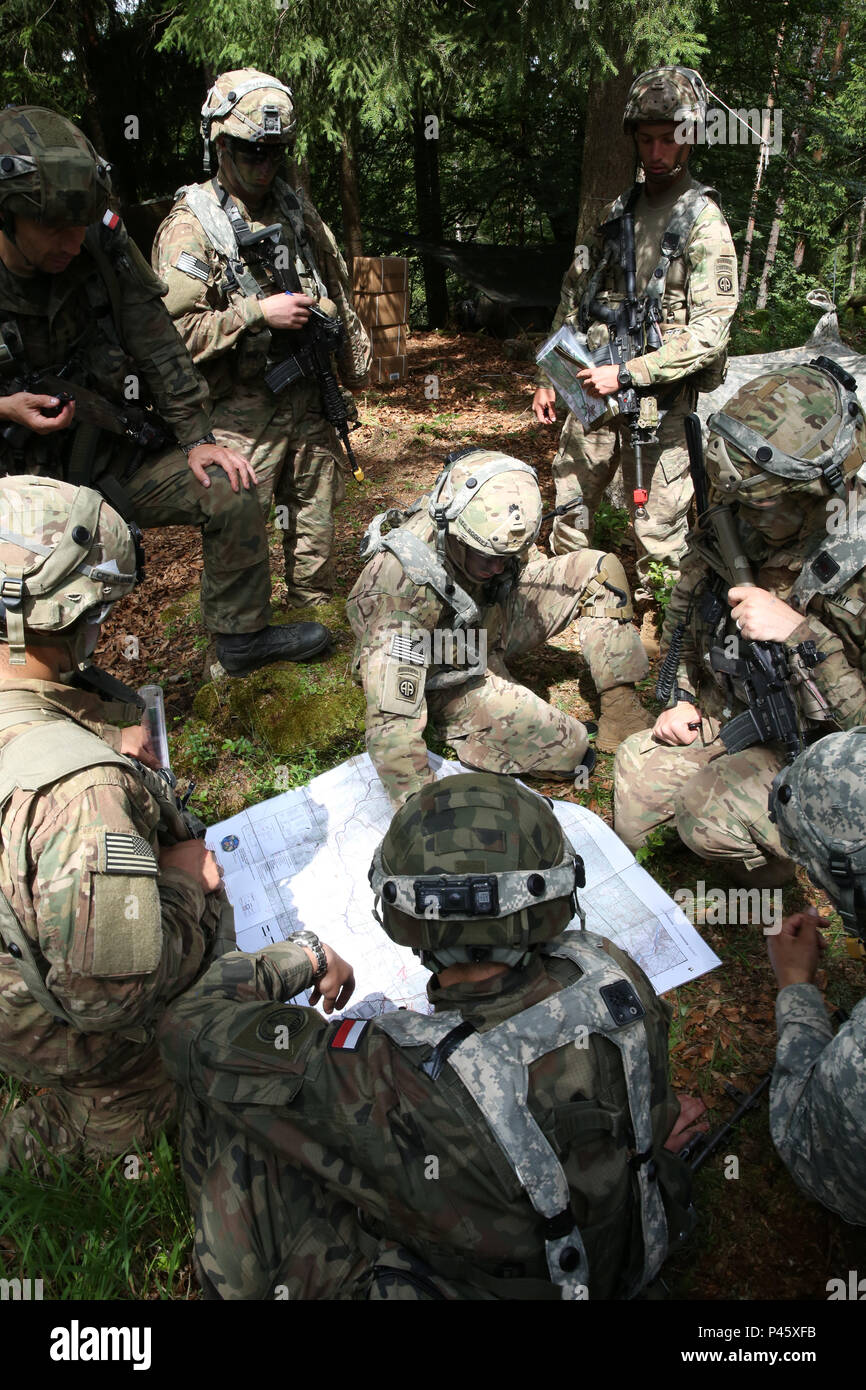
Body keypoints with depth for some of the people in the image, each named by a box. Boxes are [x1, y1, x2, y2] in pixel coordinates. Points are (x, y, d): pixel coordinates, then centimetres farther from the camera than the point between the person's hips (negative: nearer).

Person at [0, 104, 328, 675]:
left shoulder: (102, 247, -8)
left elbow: (159, 347, -1)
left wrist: (197, 437, -4)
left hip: (114, 456, 4)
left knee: (231, 496, -6)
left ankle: (243, 638, 11)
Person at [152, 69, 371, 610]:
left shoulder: (297, 207, 11)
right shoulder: (191, 225, -10)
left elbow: (337, 284, 24)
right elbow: (172, 328, -18)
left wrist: (355, 352, 26)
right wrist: (259, 313, -20)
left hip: (310, 400, 6)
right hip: (243, 413, -6)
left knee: (316, 524, 15)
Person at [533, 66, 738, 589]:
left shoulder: (703, 221, -8)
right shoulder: (618, 211, 12)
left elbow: (709, 333, -16)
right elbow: (574, 296, 19)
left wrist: (627, 374, -20)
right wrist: (549, 376, 13)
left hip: (658, 401, -6)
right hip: (591, 391, 6)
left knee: (658, 530, 0)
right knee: (570, 506, 15)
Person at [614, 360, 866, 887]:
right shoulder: (736, 523, -8)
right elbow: (688, 606, 12)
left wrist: (797, 633, -39)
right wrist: (682, 697, 4)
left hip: (817, 746, -6)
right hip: (726, 718, 6)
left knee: (709, 810, -27)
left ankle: (775, 868, 6)